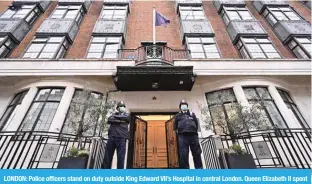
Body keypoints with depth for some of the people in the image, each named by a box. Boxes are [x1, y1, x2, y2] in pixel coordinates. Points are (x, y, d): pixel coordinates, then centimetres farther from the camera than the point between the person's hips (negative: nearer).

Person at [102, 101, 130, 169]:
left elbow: (123, 117, -2)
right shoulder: (114, 114, 23)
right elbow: (109, 120, 3)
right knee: (107, 156, 1)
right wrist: (119, 121, -6)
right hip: (111, 136, 2)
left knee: (121, 157, -4)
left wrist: (115, 117, 11)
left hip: (122, 137, -1)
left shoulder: (127, 115, 21)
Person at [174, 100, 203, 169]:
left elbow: (196, 124, 19)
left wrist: (194, 130, 4)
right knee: (183, 154, -10)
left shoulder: (192, 114, 28)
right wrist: (179, 132, 1)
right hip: (182, 135, -1)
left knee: (197, 154, -2)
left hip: (193, 135, 2)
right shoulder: (178, 116, 24)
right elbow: (175, 126, 16)